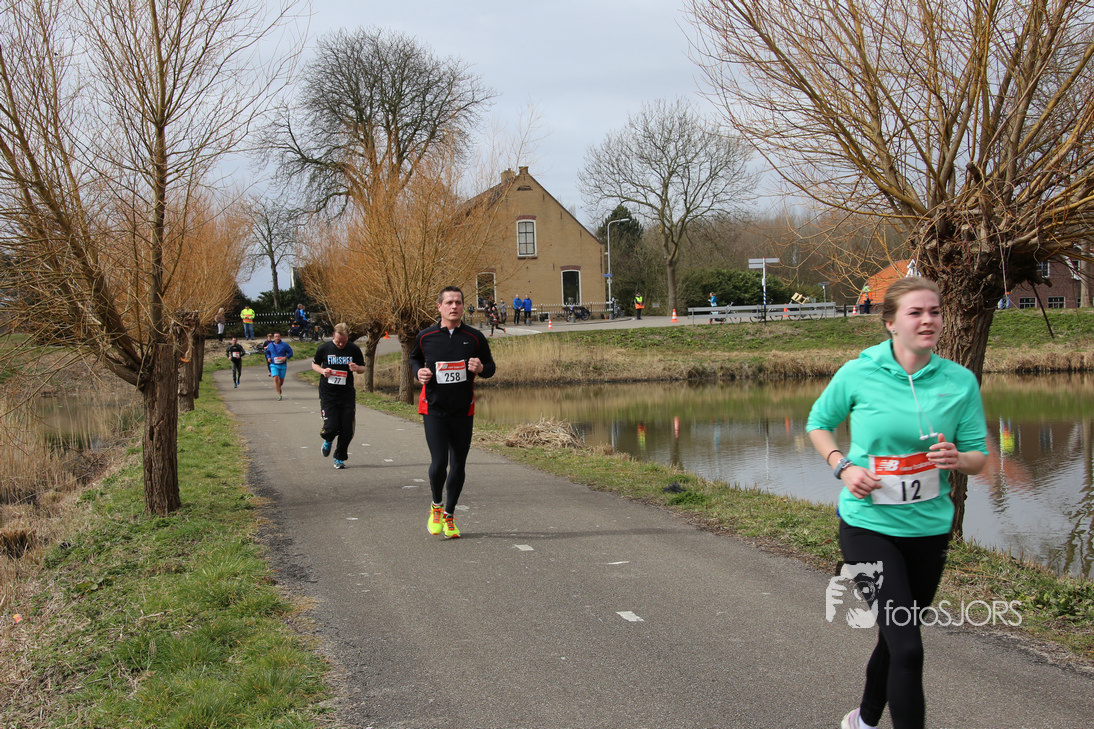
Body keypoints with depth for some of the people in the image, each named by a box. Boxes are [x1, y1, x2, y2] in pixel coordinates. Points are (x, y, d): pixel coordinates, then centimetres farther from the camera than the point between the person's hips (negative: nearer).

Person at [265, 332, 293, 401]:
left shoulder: (284, 345, -2)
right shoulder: (270, 345, 5)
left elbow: (290, 352, 0)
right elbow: (267, 352, 23)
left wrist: (286, 357, -18)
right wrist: (268, 358, 2)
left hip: (282, 365, 0)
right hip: (273, 365, 0)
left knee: (281, 380, 9)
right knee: (275, 378, -18)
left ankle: (279, 387, 45)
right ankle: (279, 394, -12)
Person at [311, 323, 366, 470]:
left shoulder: (354, 349, -1)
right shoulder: (324, 348, -2)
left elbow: (363, 368, 11)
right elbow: (314, 364, 13)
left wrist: (357, 368, -14)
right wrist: (322, 371, -9)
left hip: (347, 394, 1)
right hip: (328, 395, -1)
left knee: (347, 430, -2)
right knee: (331, 427, -11)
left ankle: (339, 458, 19)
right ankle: (328, 441, 26)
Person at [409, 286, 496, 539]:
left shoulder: (474, 337, 0)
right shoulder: (425, 337, 0)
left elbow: (491, 366, 10)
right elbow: (414, 358, 19)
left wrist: (481, 368, -13)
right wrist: (419, 371, -3)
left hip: (463, 411, 2)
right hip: (434, 409, -2)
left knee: (458, 465, 7)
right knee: (439, 462, -13)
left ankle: (449, 515, 25)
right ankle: (436, 505, 15)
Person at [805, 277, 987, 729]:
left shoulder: (961, 381, -4)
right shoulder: (858, 374, -9)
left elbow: (978, 458, 2)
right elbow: (817, 423, 7)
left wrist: (957, 459, -21)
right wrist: (843, 466, -10)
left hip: (929, 528, 4)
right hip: (868, 524, -4)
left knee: (897, 639, 20)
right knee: (907, 648, -14)